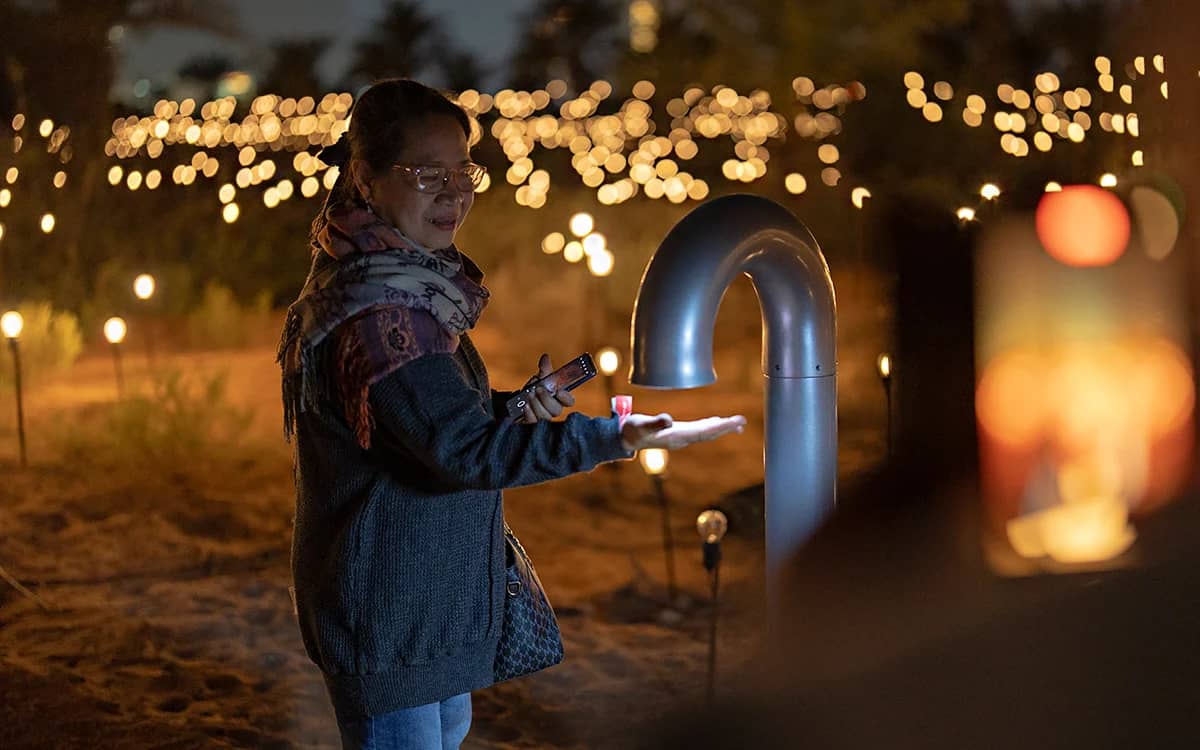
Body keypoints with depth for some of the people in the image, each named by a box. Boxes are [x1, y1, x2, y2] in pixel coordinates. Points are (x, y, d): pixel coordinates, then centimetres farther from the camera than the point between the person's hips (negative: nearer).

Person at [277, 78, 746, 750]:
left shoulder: (408, 284, 8)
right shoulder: (375, 312, -26)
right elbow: (463, 449, -31)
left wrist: (516, 409, -2)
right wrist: (614, 438, -36)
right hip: (388, 616, -11)